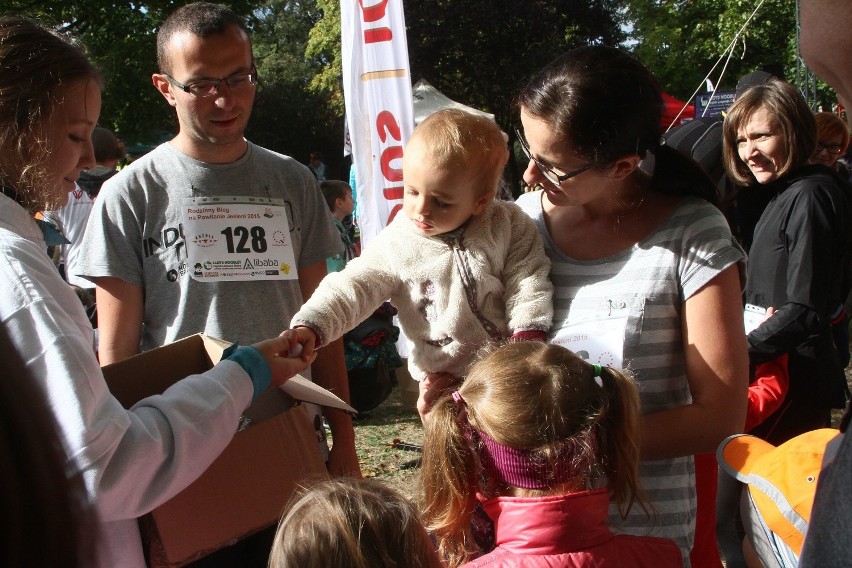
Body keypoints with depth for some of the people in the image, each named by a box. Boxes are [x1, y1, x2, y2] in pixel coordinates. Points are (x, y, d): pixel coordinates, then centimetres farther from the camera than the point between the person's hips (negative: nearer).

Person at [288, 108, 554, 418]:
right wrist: (310, 326, -21)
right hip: (444, 376, 0)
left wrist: (528, 336, -19)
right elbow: (354, 287, -8)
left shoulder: (507, 226, -10)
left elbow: (528, 281, -7)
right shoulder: (397, 242, -8)